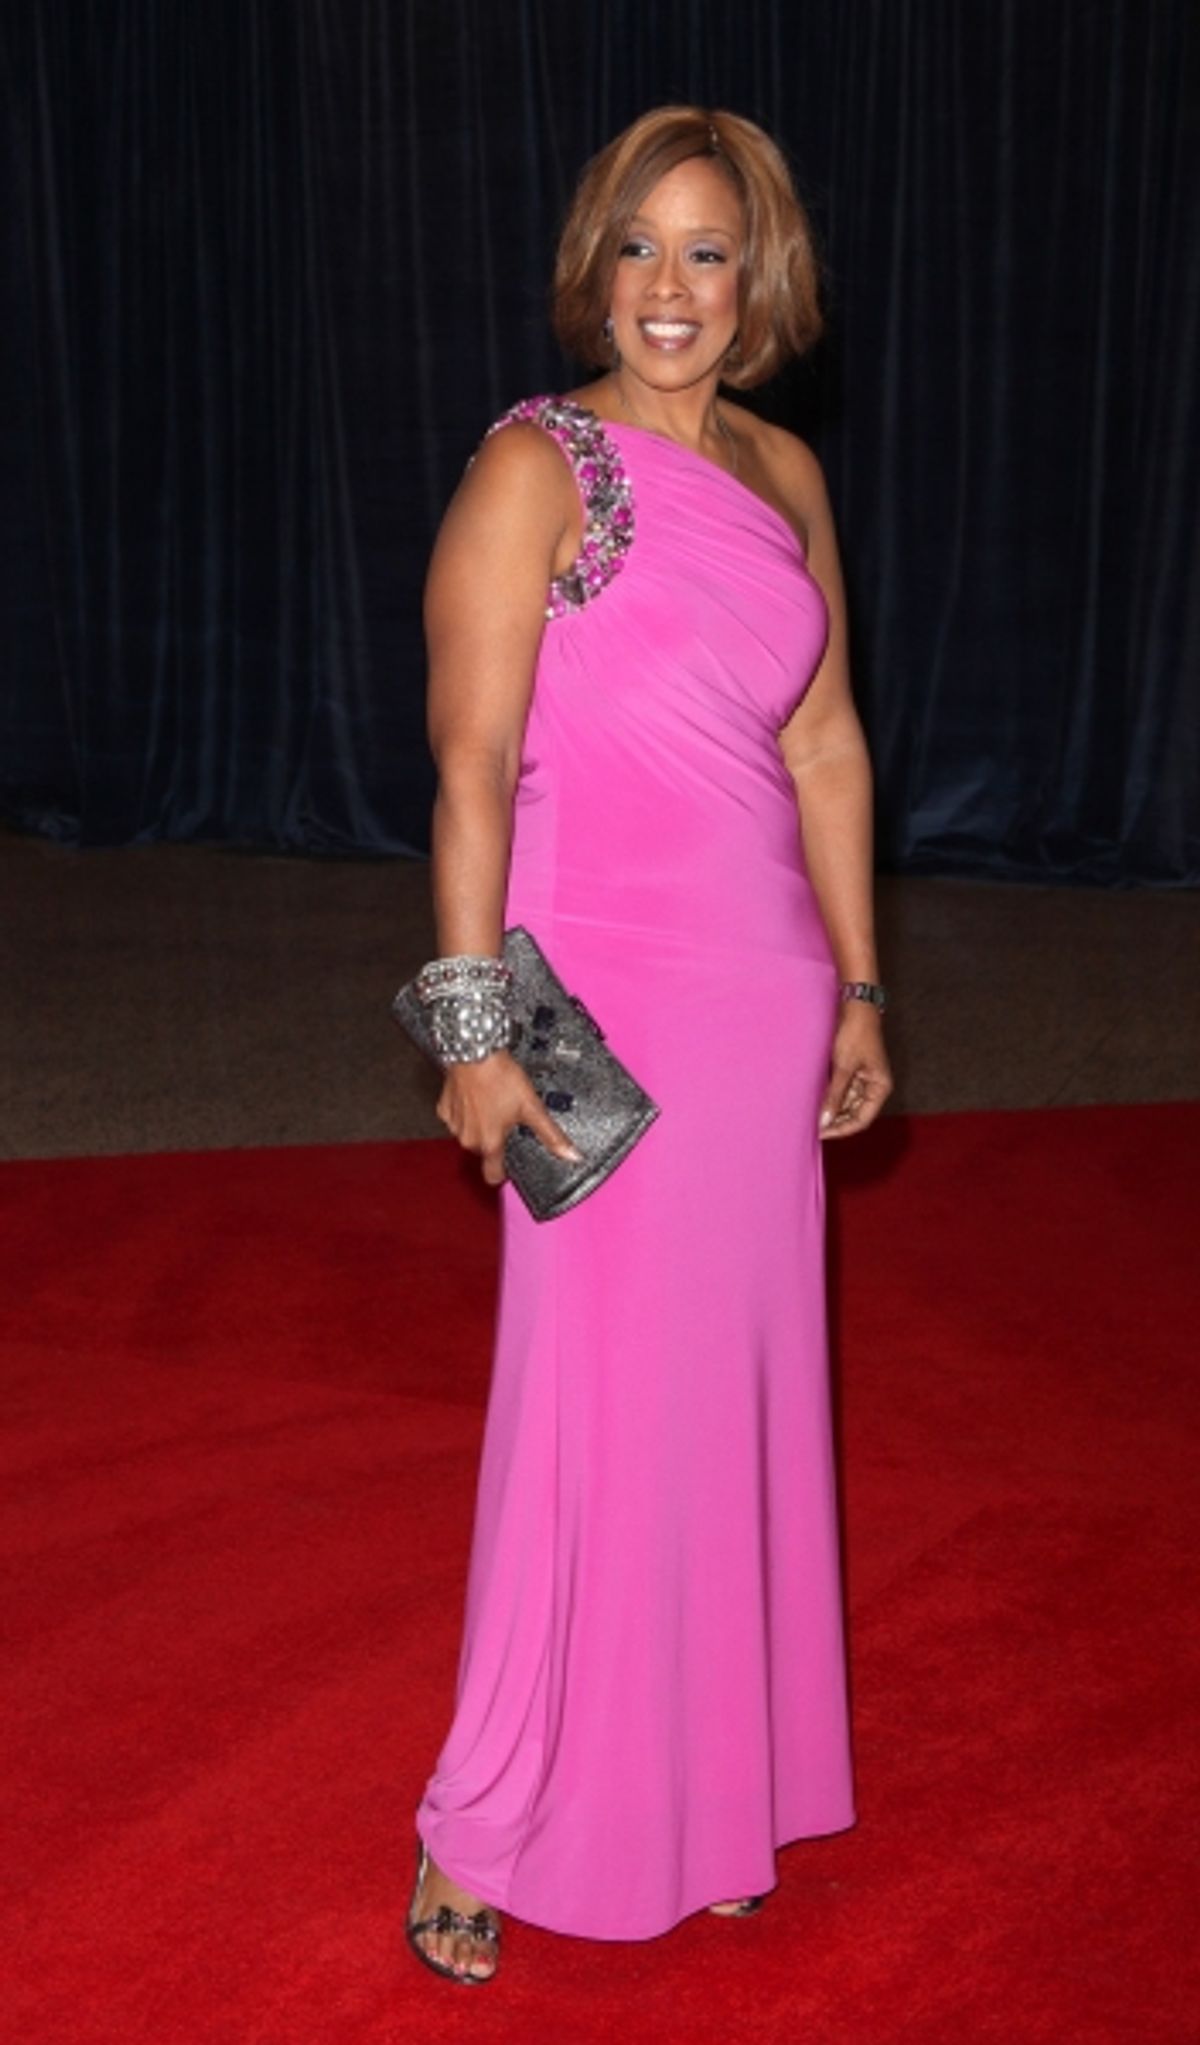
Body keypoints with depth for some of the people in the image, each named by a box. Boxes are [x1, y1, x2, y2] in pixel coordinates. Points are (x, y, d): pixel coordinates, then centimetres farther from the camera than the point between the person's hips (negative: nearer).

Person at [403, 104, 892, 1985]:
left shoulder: (785, 475, 12)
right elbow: (470, 768, -11)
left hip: (771, 985, 6)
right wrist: (476, 1024, -15)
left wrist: (858, 988, 14)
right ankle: (483, 1830, 14)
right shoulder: (537, 469, -7)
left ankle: (703, 1793, 28)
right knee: (593, 1398, -2)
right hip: (607, 993, -6)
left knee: (741, 1388, 12)